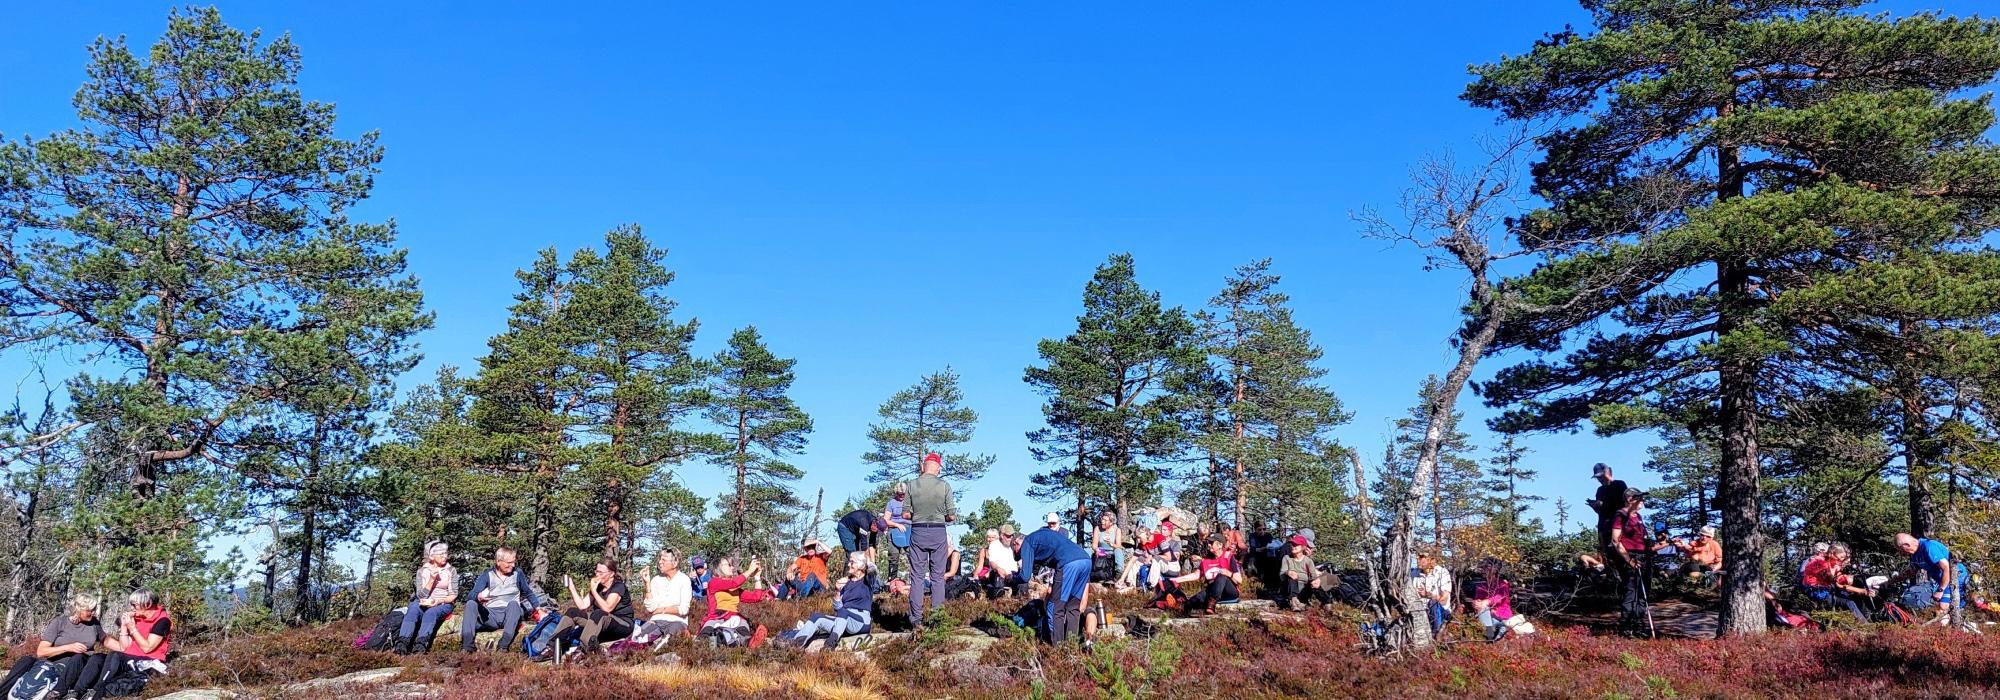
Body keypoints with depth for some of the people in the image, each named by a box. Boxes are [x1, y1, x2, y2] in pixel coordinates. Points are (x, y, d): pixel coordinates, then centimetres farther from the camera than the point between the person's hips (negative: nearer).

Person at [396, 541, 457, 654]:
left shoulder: (451, 571, 8)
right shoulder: (422, 571, 9)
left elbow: (454, 595, 4)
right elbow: (421, 595, 1)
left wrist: (440, 601, -16)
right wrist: (432, 579, -12)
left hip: (443, 604, -1)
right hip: (424, 603, 1)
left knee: (430, 613, -36)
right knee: (413, 611, -34)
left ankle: (420, 645, -56)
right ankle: (402, 644, -51)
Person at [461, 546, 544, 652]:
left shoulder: (517, 573, 10)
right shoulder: (487, 575, 6)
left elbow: (528, 593, 21)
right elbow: (471, 595, -6)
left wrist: (538, 607, 9)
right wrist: (478, 597, -30)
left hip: (510, 615, -1)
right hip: (490, 615, 1)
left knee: (513, 604, -33)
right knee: (471, 604, -23)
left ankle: (504, 646, -47)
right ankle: (467, 645, -37)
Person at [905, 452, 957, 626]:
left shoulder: (912, 485, -4)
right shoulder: (944, 486, -6)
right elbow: (952, 517, -5)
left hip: (917, 532, 1)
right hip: (938, 532, -1)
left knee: (917, 576, 6)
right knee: (938, 576, 7)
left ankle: (916, 618, 4)